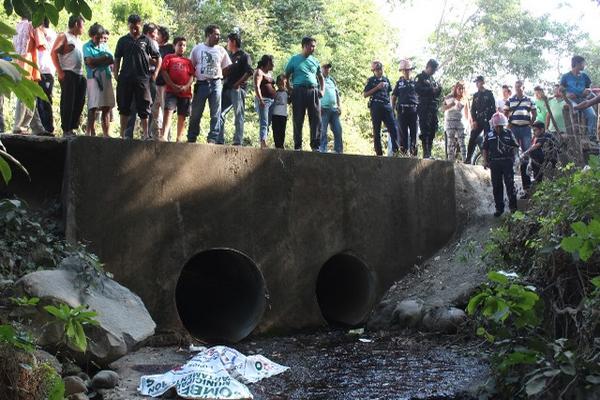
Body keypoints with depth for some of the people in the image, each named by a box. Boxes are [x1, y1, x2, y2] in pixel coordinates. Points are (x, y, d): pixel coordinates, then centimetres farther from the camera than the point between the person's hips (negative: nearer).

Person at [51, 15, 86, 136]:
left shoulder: (78, 40, 24)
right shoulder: (64, 37, -1)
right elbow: (54, 53, -9)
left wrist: (82, 72, 13)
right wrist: (60, 71, -15)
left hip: (79, 75, 8)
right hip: (68, 74, -8)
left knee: (79, 102, 6)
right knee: (68, 102, -7)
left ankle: (73, 127, 13)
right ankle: (66, 130, -5)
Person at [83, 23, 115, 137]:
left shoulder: (104, 47, 21)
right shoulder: (87, 46, 5)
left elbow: (112, 61, 7)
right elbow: (90, 62, -11)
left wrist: (98, 61, -7)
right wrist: (104, 59, 0)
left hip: (106, 77, 5)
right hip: (94, 78, -5)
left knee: (107, 107, 4)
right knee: (94, 106, -10)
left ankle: (106, 133, 7)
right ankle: (90, 132, -9)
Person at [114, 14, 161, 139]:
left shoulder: (146, 40, 5)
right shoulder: (123, 40, 9)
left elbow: (157, 57, 7)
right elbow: (117, 59, 11)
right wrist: (116, 74, 2)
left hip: (142, 78, -2)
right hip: (125, 78, 2)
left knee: (143, 108, 2)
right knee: (124, 107, 6)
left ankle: (145, 134, 8)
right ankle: (122, 134, 13)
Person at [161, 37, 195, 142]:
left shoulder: (188, 61, 17)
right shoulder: (169, 58, 10)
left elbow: (192, 76, 9)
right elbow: (164, 72, -1)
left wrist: (186, 86, -10)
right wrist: (173, 85, -12)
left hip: (185, 92, 3)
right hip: (171, 90, -3)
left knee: (182, 116, 5)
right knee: (168, 112, -18)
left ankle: (179, 139, 13)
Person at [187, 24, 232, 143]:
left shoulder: (221, 50, 9)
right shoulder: (197, 49, 6)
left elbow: (226, 68, 14)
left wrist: (218, 76, 1)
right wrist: (194, 79, 0)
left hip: (216, 84, 1)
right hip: (201, 84, -1)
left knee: (216, 114, -3)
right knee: (196, 113, 2)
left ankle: (212, 138, 0)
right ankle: (191, 138, 11)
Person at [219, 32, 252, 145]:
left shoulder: (244, 56, 2)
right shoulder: (229, 56, 22)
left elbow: (249, 72, -10)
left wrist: (238, 83, -14)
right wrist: (222, 82, 8)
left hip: (238, 89, -7)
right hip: (226, 89, 7)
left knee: (238, 116, -5)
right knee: (220, 114, 1)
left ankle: (238, 141, -6)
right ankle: (219, 140, 3)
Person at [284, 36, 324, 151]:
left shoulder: (315, 61, 18)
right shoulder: (295, 59, 9)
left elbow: (321, 78, 25)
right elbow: (286, 77, 12)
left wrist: (322, 90, 9)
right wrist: (290, 90, -1)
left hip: (313, 91, 3)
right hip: (299, 91, -3)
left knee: (316, 119, -5)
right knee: (298, 120, -2)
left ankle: (315, 146, -2)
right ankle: (297, 146, 2)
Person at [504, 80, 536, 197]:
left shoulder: (529, 100, 9)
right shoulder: (510, 100, 6)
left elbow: (534, 113, 13)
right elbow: (505, 114, 6)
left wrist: (531, 123, 3)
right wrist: (508, 124, -3)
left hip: (526, 128, 1)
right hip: (514, 128, -1)